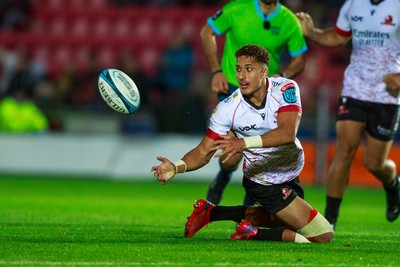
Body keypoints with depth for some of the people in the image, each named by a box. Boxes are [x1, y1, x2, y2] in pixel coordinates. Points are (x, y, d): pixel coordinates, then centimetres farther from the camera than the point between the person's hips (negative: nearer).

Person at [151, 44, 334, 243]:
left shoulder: (286, 89, -20)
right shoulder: (227, 109, -22)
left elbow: (288, 133, -35)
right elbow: (203, 152, -16)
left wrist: (245, 143, -48)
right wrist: (177, 167, -37)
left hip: (290, 175, 4)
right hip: (266, 184, -4)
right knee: (323, 235, -10)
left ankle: (212, 212, 35)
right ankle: (251, 233, -5)